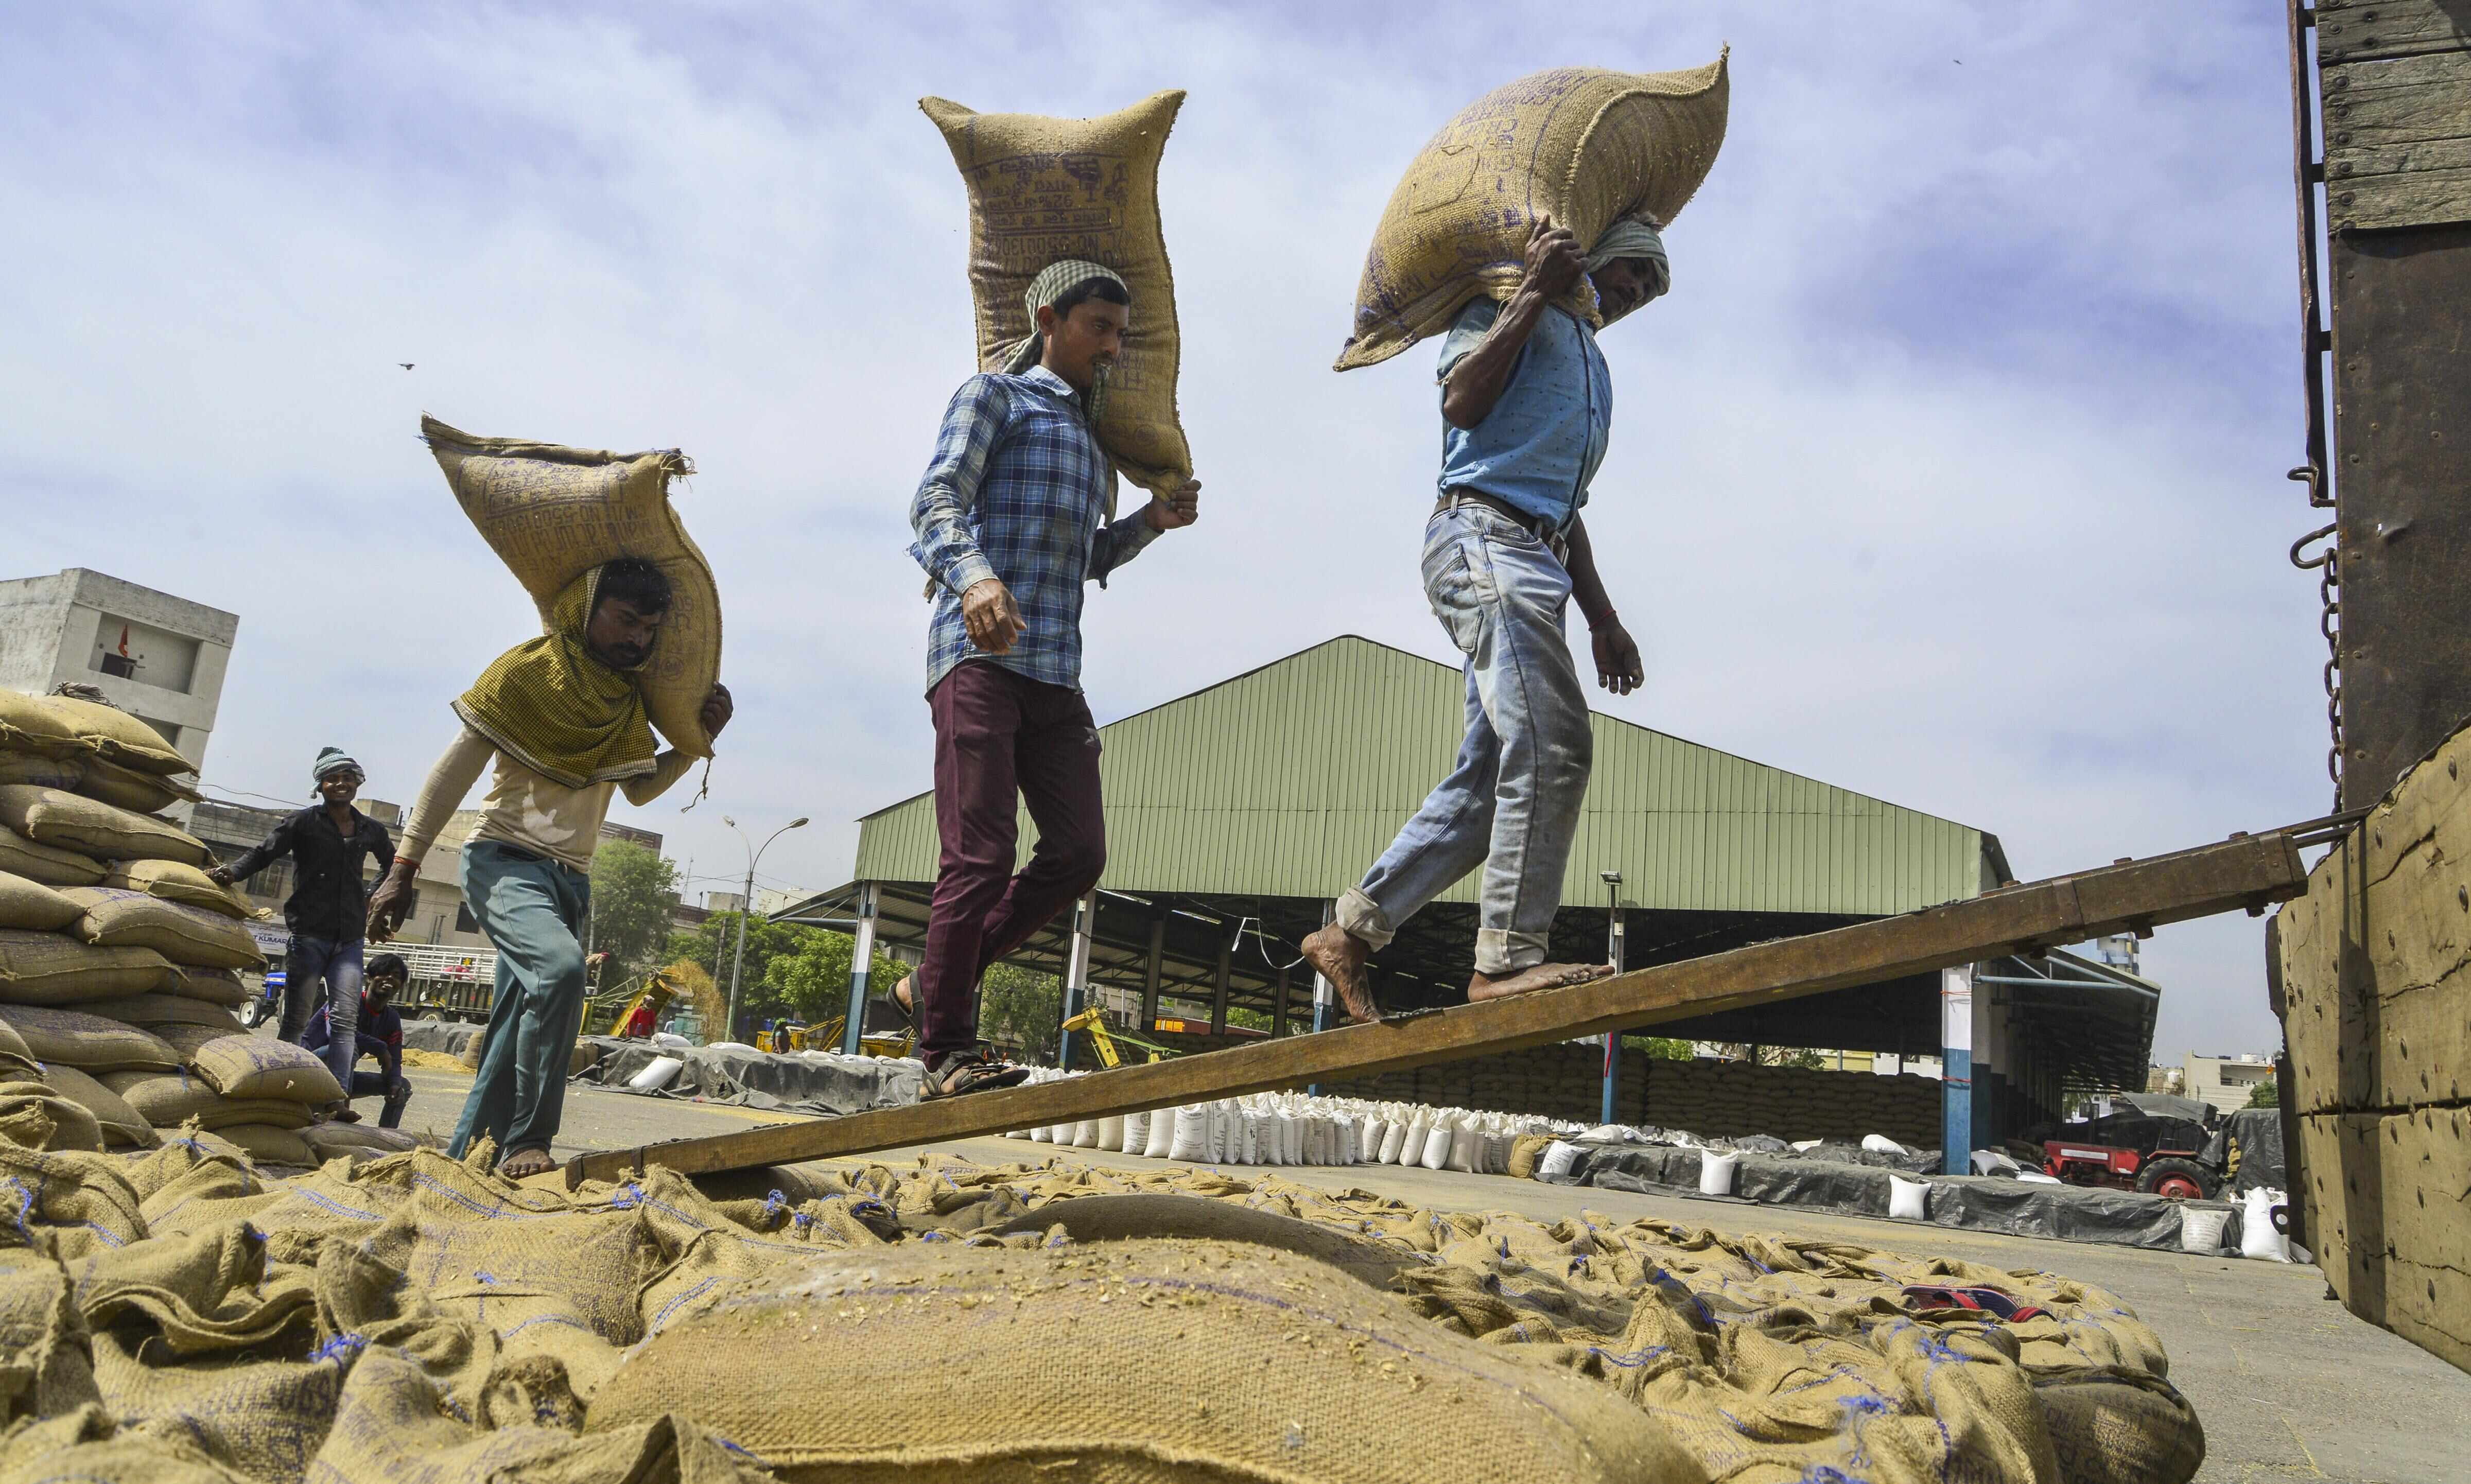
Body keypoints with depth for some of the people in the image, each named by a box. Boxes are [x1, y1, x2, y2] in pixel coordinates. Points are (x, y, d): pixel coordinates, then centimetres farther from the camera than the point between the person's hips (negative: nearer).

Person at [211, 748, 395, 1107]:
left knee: (344, 1019, -7)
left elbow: (394, 867, 30)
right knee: (296, 1020, -2)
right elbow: (264, 851, -8)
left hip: (350, 940, 3)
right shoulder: (303, 822, 4)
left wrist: (377, 899, 16)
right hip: (308, 936, -3)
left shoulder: (372, 831, 14)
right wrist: (233, 871, -26)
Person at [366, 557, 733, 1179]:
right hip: (506, 862, -7)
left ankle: (465, 1156, 17)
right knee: (559, 968, -31)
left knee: (518, 1032, 6)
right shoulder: (526, 671, -7)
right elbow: (454, 772, -6)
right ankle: (527, 1143, -22)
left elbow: (641, 789, 19)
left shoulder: (627, 704, 12)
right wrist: (404, 868, -9)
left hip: (571, 879, 7)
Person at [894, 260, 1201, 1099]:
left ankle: (937, 984, 13)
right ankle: (948, 1052, -4)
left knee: (1079, 853, 0)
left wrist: (1151, 523, 17)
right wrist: (973, 574, -30)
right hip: (980, 654, -7)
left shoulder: (1086, 436, 31)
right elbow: (936, 501, -9)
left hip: (1055, 669, 7)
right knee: (981, 855, -12)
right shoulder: (994, 397, 8)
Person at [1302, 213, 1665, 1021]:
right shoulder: (1511, 306, 9)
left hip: (1536, 561, 9)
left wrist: (1603, 620, 26)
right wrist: (1534, 291, -8)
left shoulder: (1592, 367, 34)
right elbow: (1464, 401, -11)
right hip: (1484, 537, -9)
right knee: (1551, 744, -21)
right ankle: (1510, 954, -19)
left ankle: (1350, 932, 8)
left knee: (1491, 777, 2)